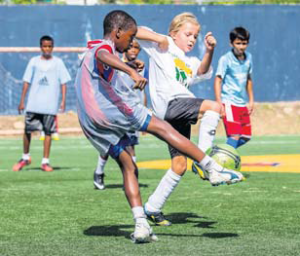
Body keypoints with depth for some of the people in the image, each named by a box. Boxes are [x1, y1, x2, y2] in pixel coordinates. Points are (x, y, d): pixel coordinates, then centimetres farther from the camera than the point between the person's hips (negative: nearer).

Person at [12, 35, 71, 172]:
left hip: (50, 104, -1)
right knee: (27, 130, 1)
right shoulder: (34, 61, 7)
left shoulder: (58, 62, 5)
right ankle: (25, 157, 20)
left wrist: (63, 100, -6)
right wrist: (22, 101, 3)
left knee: (48, 131, 0)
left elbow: (63, 83, 4)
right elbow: (27, 82, 8)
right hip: (33, 104, 1)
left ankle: (45, 161, 7)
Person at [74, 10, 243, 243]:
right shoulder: (103, 48, 0)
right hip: (109, 109, -9)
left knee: (128, 166, 6)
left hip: (92, 125, 9)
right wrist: (132, 72, -43)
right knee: (162, 127, -7)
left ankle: (141, 225, -6)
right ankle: (213, 169, -11)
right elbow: (104, 57, -27)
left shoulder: (91, 52, 31)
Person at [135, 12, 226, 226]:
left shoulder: (191, 62, 27)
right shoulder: (162, 46, 11)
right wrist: (158, 37, -7)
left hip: (180, 116, 7)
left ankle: (153, 208, 14)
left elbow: (203, 72, 4)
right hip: (169, 104, -7)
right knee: (213, 107, -24)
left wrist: (209, 51, -12)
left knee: (180, 165, 5)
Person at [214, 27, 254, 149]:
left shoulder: (248, 57, 7)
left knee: (246, 137, 9)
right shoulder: (225, 59, -11)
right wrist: (219, 104, -19)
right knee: (235, 136, -17)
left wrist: (251, 100, 19)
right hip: (229, 103, -7)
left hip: (243, 104, 7)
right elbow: (218, 81, -12)